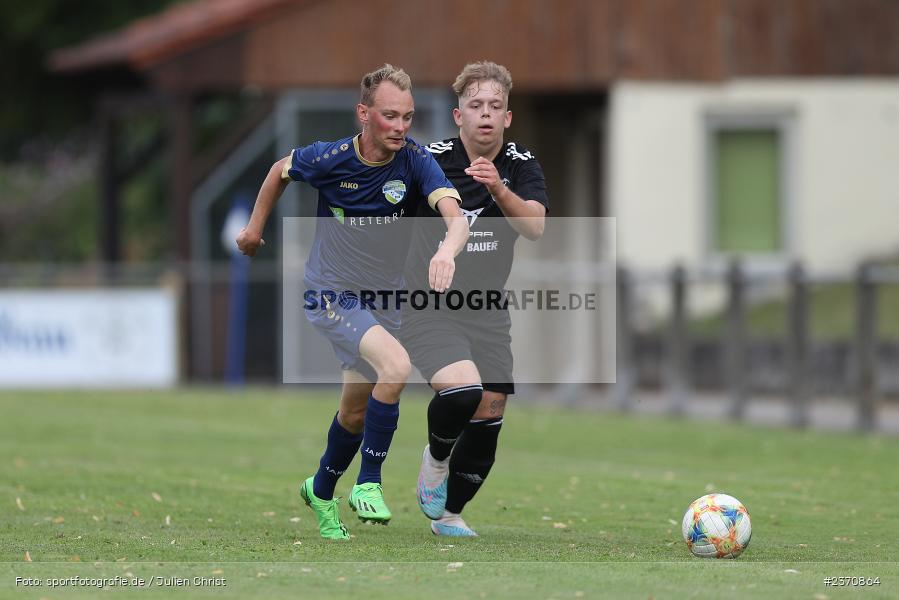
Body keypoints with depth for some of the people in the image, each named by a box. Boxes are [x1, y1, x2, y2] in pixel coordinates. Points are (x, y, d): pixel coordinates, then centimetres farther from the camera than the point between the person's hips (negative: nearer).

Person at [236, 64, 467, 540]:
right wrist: (256, 225, 14)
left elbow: (456, 216, -30)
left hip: (385, 299, 4)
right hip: (331, 297, -4)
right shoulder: (328, 158, -18)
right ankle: (368, 483, -16)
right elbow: (282, 169, 5)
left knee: (356, 412, 15)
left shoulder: (415, 161, -16)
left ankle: (321, 491, 42)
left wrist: (447, 250, -52)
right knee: (396, 365, -29)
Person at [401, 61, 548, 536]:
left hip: (488, 314, 4)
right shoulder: (430, 162, -11)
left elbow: (535, 226, -22)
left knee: (489, 410, 6)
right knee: (462, 388, -29)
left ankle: (449, 513, 28)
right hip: (428, 310, -4)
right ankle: (436, 457, 4)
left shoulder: (521, 166, -4)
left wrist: (499, 190, -38)